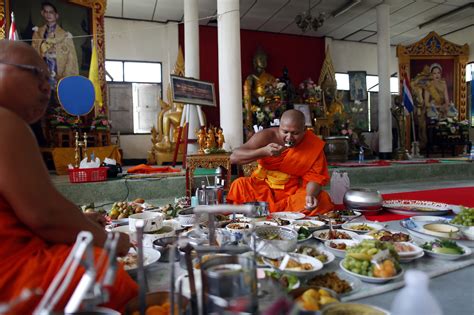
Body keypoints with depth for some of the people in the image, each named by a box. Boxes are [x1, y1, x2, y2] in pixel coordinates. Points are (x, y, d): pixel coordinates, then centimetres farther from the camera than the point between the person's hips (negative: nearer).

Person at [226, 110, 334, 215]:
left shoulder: (314, 145, -8)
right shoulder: (267, 136, -13)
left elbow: (314, 177, -7)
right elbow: (234, 157, -18)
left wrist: (310, 194, -29)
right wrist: (263, 151, -33)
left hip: (292, 193, 2)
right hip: (261, 188, -1)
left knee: (322, 199, -25)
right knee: (239, 185, -27)